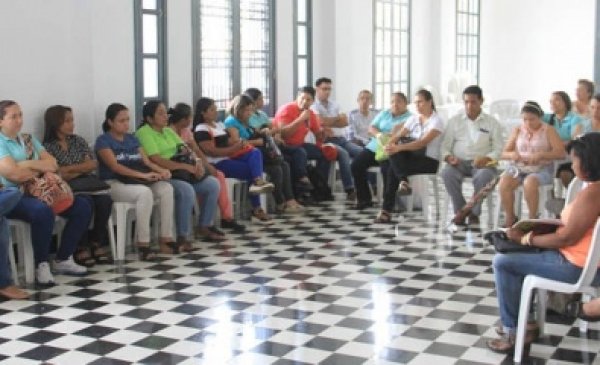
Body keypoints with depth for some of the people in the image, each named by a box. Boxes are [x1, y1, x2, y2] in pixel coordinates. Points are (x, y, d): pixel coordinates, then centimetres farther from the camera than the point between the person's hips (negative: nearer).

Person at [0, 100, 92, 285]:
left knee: (82, 207, -4)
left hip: (38, 192, 8)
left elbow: (52, 164, 9)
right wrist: (41, 167, -4)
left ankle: (63, 259, 2)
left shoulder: (28, 139, 18)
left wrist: (29, 164, -10)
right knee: (43, 211, -38)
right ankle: (41, 265, -20)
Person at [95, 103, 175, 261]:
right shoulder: (103, 140, -1)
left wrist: (161, 170, -10)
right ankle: (143, 244, -31)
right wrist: (142, 175, -26)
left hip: (138, 181, 6)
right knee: (145, 192, -36)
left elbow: (147, 161, 13)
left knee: (166, 188, -21)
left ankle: (166, 238, -19)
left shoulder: (132, 138, 19)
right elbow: (115, 166, -14)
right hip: (114, 183, -6)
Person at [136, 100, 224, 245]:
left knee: (213, 184, -3)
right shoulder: (144, 133, -10)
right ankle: (182, 237, -23)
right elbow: (157, 160, -21)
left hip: (181, 173, 9)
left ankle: (204, 227, 9)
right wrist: (186, 166, -22)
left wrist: (197, 162, -9)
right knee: (187, 190, -34)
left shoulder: (168, 131, 18)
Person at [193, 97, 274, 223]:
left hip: (230, 158, 8)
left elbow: (229, 142, 16)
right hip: (217, 164, -8)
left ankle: (258, 181, -34)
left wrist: (240, 143, -7)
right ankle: (257, 209, -15)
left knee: (255, 152, -16)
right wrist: (234, 149, -20)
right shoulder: (202, 130, -7)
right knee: (251, 171, -17)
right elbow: (212, 151, -17)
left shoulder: (220, 125, 22)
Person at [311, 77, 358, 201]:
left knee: (362, 152, -16)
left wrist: (329, 123, -5)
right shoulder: (313, 105, 2)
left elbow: (345, 122, 9)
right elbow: (321, 121, -16)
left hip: (341, 139, 6)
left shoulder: (335, 105, 22)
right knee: (343, 153, -33)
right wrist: (338, 118, 1)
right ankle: (350, 190, -34)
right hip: (326, 141, -6)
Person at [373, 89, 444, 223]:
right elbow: (398, 135, -1)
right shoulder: (413, 118, 11)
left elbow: (423, 142, -24)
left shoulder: (436, 121, -9)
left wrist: (399, 148, -36)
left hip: (429, 161, -6)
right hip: (413, 157, 6)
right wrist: (390, 144, -25)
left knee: (392, 169, -28)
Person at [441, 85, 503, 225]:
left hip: (482, 163, -1)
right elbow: (445, 146, 10)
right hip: (459, 162, 1)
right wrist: (449, 157, -13)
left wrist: (487, 159, -19)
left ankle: (474, 212, -17)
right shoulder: (455, 121, 13)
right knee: (447, 173, -33)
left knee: (483, 176, -36)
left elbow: (499, 149, 2)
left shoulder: (492, 122, 9)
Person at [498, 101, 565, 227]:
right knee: (503, 182, -29)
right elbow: (504, 154, 11)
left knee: (529, 183, -37)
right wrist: (512, 155, -13)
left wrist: (540, 155, -22)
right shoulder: (518, 130, 12)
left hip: (541, 169, -3)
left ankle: (533, 218, -19)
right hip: (519, 168, 3)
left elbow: (561, 153, -7)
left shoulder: (548, 130, 2)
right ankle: (510, 218, -13)